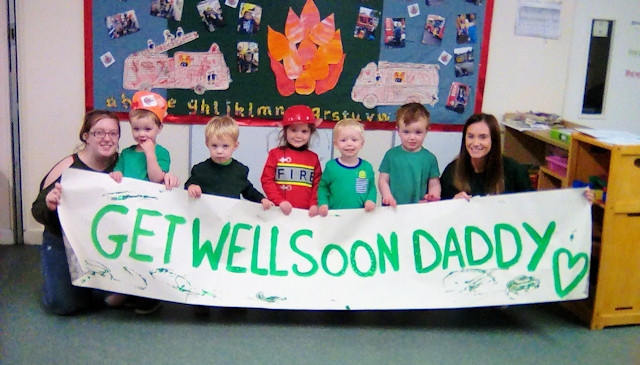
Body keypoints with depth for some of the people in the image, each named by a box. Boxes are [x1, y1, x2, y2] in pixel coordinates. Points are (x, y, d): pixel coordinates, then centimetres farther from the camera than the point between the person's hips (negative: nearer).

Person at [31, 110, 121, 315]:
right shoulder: (68, 168, -16)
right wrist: (49, 205, -37)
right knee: (63, 304, -15)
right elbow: (37, 212, -14)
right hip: (62, 244, -2)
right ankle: (55, 279, 21)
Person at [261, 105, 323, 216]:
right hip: (281, 210, -2)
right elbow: (266, 180, -2)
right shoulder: (276, 154, 2)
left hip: (306, 211, 2)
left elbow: (317, 184, 8)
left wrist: (314, 204, -7)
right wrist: (280, 201, -11)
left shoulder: (313, 158, 9)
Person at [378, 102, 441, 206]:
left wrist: (433, 195, -10)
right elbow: (383, 180, 8)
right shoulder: (391, 155, 7)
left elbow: (434, 184, 11)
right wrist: (388, 197, -9)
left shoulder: (429, 158, 8)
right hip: (393, 208, -2)